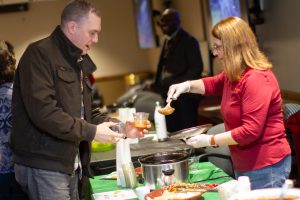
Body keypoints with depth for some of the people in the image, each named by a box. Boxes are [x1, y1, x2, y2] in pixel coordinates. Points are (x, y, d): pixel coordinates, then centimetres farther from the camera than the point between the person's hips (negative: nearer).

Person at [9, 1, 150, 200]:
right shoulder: (40, 54, -12)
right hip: (44, 166, -9)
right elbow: (42, 111, -23)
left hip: (69, 164, 9)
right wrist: (92, 132, -19)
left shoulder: (77, 62, 18)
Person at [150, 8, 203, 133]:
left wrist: (177, 86, -19)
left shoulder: (189, 41, -8)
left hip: (185, 96, -8)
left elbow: (196, 68, -15)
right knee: (172, 133, 10)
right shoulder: (167, 41, 16)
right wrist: (158, 84, 6)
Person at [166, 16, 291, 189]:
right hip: (245, 165, 10)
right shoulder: (234, 74, 9)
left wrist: (210, 140, -20)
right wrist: (188, 85, 8)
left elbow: (251, 130, -28)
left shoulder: (257, 79, -23)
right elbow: (214, 84, 29)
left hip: (266, 166, -10)